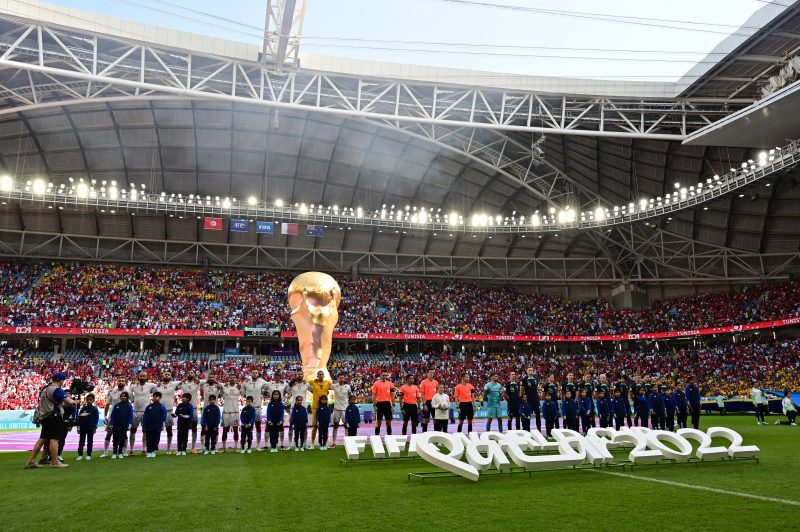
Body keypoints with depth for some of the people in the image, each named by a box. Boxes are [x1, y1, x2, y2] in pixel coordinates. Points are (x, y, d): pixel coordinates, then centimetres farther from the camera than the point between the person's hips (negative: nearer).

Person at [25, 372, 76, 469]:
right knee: (54, 439, -6)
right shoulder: (57, 390, -13)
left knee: (42, 439, 12)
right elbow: (69, 402, -18)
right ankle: (54, 462, -4)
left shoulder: (45, 389, 17)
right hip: (54, 417, -9)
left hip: (44, 417, 9)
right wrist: (74, 401, 4)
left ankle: (31, 461, 13)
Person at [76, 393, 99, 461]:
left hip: (90, 428, -2)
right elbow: (79, 417, 4)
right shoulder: (83, 408, 4)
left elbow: (96, 418, -3)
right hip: (83, 427, 2)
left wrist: (95, 427, -9)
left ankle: (88, 455, 10)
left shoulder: (94, 409, -2)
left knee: (90, 442, 5)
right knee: (81, 441, 4)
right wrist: (79, 427, -1)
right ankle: (80, 455, 10)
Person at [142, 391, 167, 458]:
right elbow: (144, 417, 8)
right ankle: (149, 452, 10)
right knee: (149, 440, 3)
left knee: (156, 440, 2)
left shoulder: (162, 407, 2)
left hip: (157, 427, -2)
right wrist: (143, 426, 3)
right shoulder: (149, 407, 8)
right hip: (149, 427, 2)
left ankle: (153, 452, 12)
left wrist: (162, 426, -7)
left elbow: (164, 417, 0)